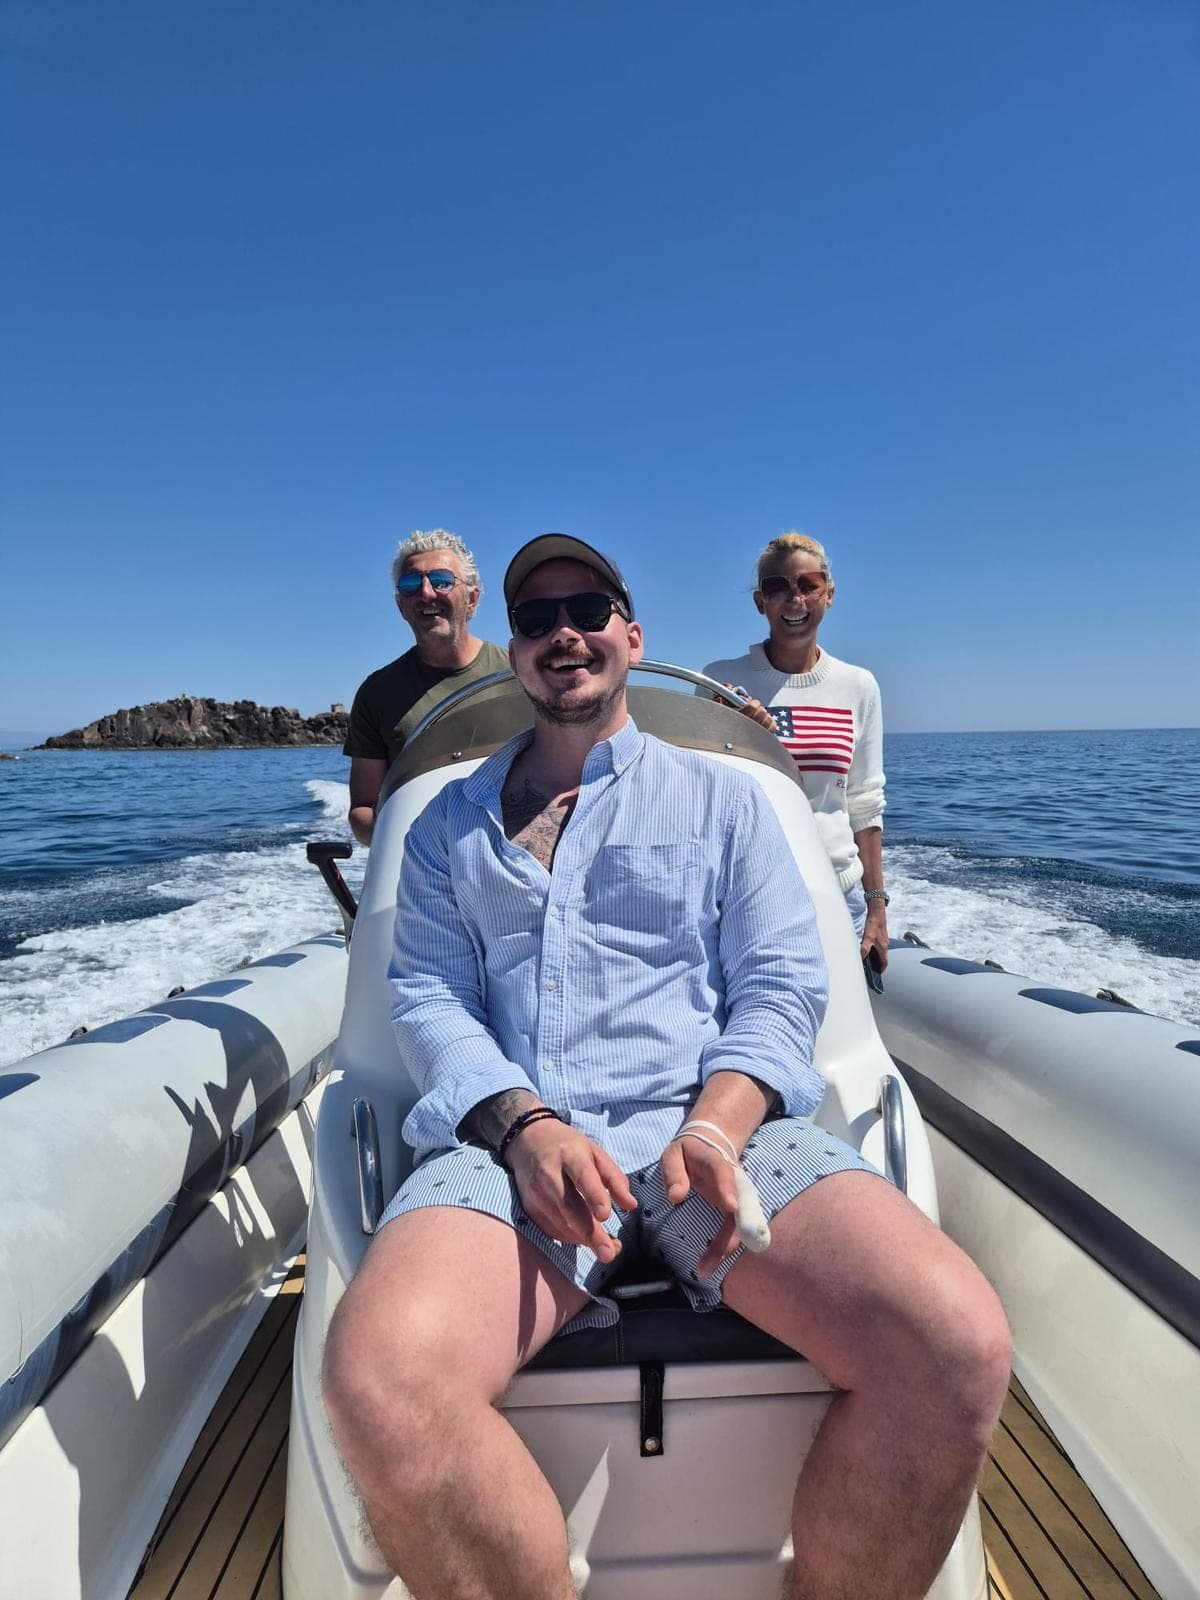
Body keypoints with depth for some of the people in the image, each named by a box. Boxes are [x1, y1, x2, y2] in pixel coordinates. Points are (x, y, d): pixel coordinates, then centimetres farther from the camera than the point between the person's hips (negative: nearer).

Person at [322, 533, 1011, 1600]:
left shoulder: (722, 796, 18)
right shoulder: (450, 822, 21)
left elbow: (783, 982, 9)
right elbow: (427, 993, 9)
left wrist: (718, 1123, -11)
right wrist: (523, 1125, -10)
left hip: (709, 1118, 1)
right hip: (509, 1138, 1)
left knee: (955, 1345, -25)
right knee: (379, 1381, -30)